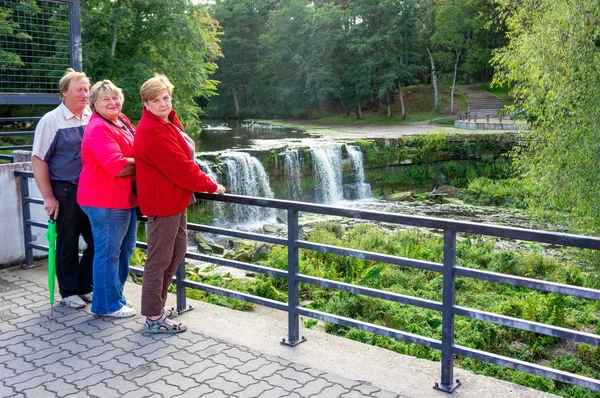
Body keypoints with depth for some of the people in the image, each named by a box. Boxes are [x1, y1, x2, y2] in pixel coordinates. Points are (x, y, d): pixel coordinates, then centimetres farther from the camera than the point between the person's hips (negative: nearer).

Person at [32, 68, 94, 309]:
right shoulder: (51, 121, -6)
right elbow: (38, 160, -6)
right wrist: (48, 197, -9)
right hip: (65, 192, -4)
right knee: (68, 244, 8)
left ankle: (85, 287, 27)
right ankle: (69, 292, 23)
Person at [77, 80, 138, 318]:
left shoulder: (122, 121, 10)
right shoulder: (98, 129, -18)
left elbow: (135, 151, 25)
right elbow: (118, 166, -28)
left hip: (124, 198, 10)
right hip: (106, 200, -10)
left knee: (125, 248, 19)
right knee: (108, 252, 1)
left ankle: (116, 295, 34)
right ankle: (107, 305, 15)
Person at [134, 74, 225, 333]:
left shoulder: (166, 122, 11)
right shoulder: (153, 131, -22)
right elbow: (180, 167, -24)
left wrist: (200, 183, 11)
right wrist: (210, 186, -14)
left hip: (175, 199, 11)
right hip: (163, 202, -11)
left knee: (177, 252, 21)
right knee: (159, 260, 0)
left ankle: (157, 305, 34)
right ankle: (154, 319, 13)